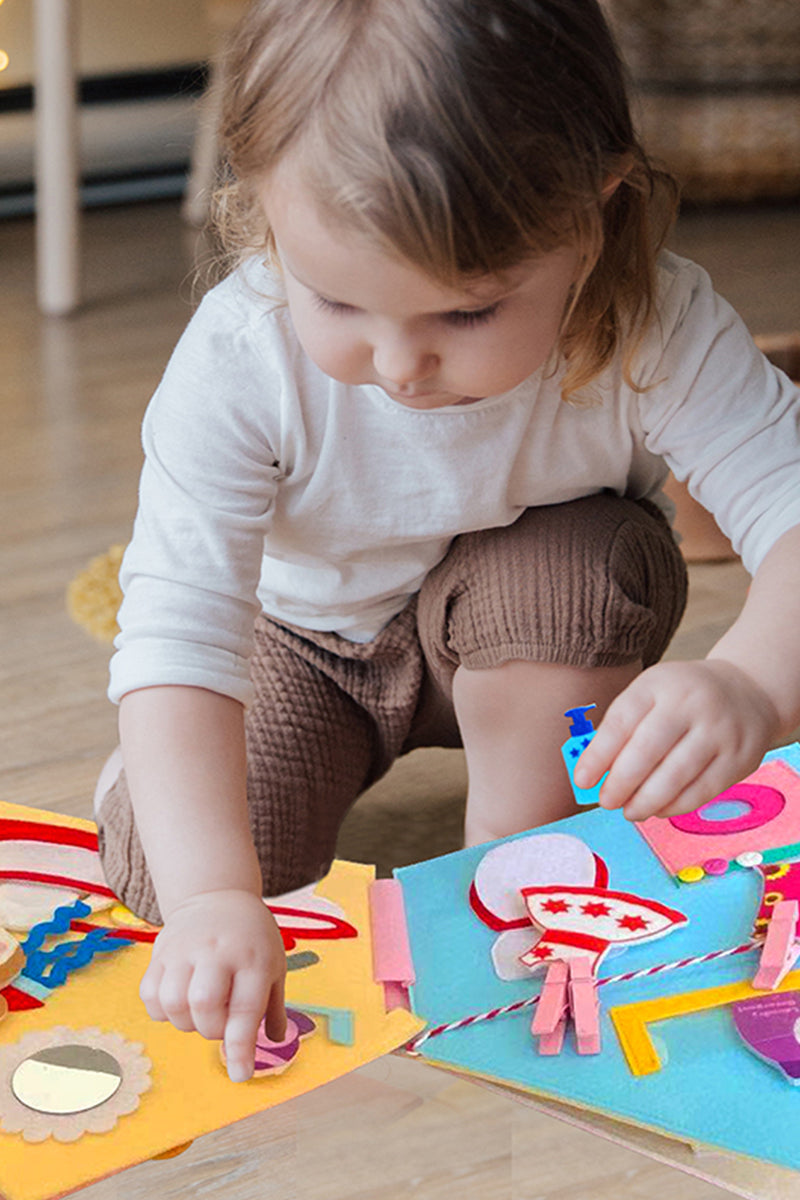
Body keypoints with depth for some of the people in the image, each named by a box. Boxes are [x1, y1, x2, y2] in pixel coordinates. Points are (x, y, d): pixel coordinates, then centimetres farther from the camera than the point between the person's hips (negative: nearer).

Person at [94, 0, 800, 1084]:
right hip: (302, 639, 0)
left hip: (530, 634, 0)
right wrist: (212, 894, -53)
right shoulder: (238, 363, -36)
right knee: (162, 865, -19)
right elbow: (176, 629, -40)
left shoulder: (651, 332, -34)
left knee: (595, 562, -33)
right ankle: (169, 752, 17)